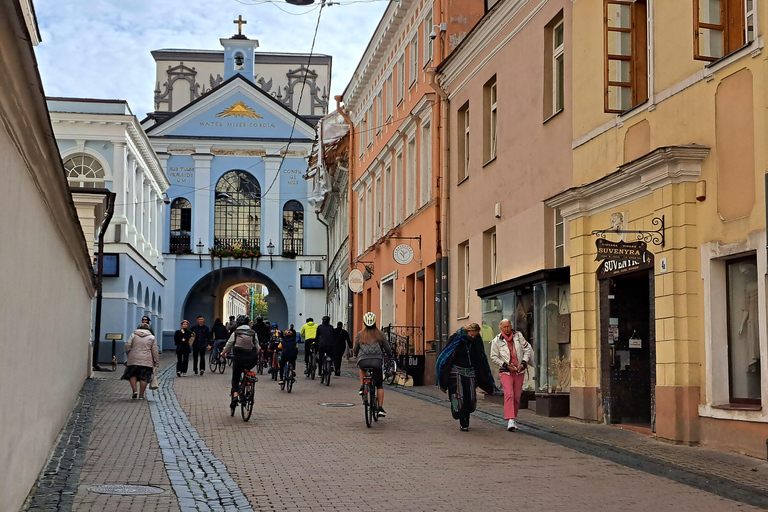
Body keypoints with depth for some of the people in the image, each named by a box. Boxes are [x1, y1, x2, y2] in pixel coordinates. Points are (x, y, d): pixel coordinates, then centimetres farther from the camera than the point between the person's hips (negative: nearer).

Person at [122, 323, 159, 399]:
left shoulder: (133, 335, 8)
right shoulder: (151, 337, 8)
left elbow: (127, 345, -2)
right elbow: (155, 351, 5)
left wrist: (129, 355, 14)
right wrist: (156, 362, 9)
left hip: (134, 360, 1)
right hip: (146, 361, 0)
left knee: (132, 375, 14)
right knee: (144, 377, 3)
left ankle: (134, 390, -4)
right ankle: (141, 395, 3)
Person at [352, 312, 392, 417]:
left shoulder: (360, 335, 9)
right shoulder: (380, 334, 9)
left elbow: (355, 350, 14)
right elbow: (388, 349, 13)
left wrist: (354, 354, 37)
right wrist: (389, 354, 36)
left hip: (363, 361, 1)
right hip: (377, 361, -1)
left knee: (362, 368, 39)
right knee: (379, 384, 15)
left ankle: (362, 387, 19)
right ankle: (380, 408, 6)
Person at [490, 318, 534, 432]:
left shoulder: (518, 336, 5)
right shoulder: (497, 341, -2)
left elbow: (527, 350, 9)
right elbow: (494, 357, 1)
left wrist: (523, 363, -4)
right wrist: (506, 365, -9)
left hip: (519, 371, 3)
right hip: (505, 371, -3)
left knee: (517, 396, 4)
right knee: (509, 394, -19)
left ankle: (513, 419, 18)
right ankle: (510, 420, -25)